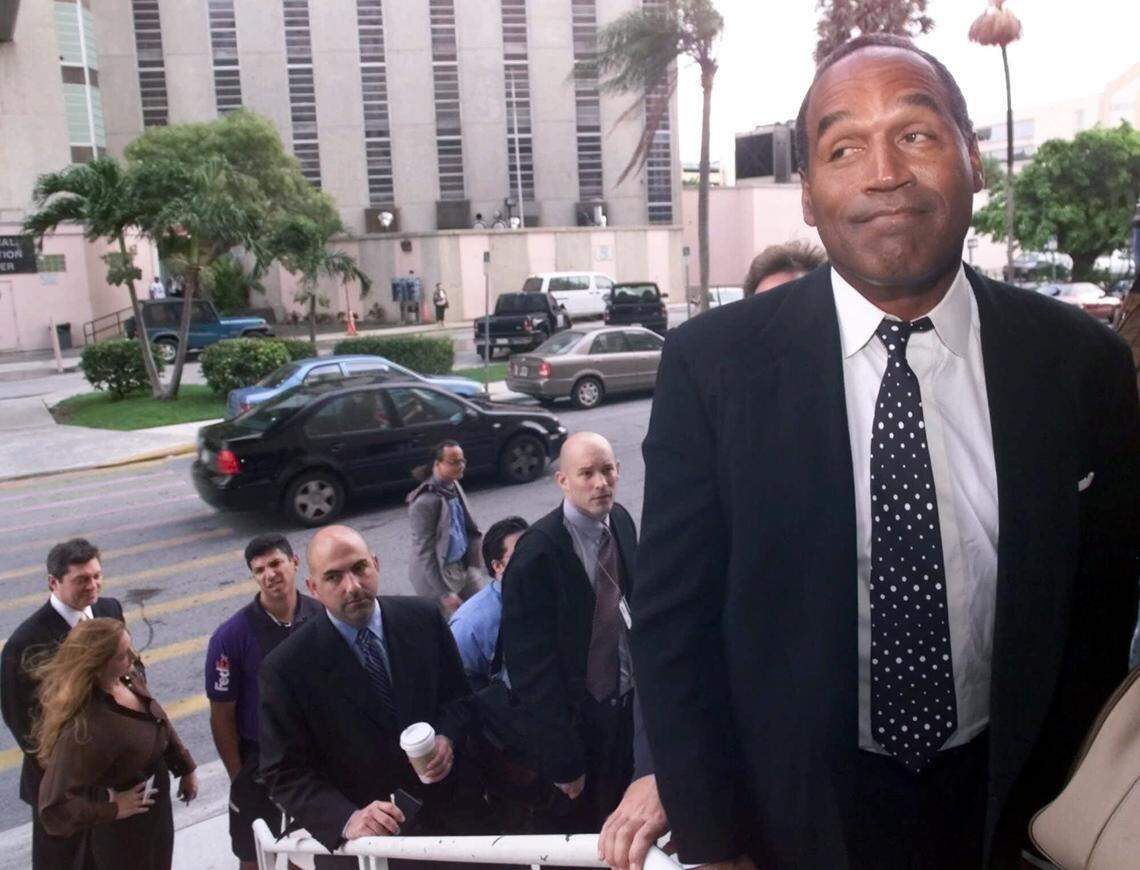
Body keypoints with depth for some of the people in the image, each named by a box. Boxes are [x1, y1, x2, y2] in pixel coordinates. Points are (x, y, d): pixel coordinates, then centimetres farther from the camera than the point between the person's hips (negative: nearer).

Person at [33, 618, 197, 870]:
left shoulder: (128, 678, -14)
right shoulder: (86, 728, -37)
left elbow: (160, 724, 4)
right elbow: (55, 807, -36)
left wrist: (185, 768, 11)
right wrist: (113, 809, -23)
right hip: (125, 833, -7)